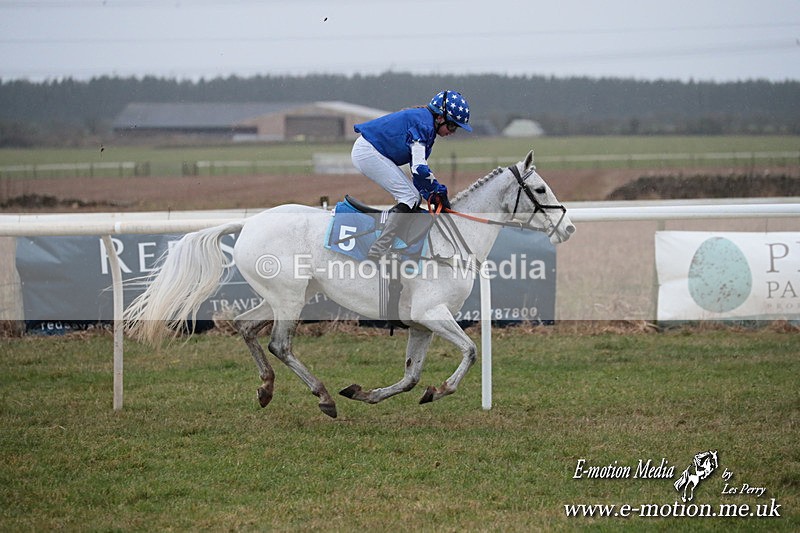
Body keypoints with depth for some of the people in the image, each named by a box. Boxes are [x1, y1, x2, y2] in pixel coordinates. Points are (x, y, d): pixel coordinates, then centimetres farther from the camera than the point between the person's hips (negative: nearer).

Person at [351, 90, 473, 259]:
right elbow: (419, 168, -24)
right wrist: (440, 191, -13)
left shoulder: (423, 120, 13)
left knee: (413, 197, 11)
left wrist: (429, 194, 8)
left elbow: (418, 167, 16)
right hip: (368, 152, -11)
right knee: (410, 198, -14)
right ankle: (378, 251, -19)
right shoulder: (423, 123, -18)